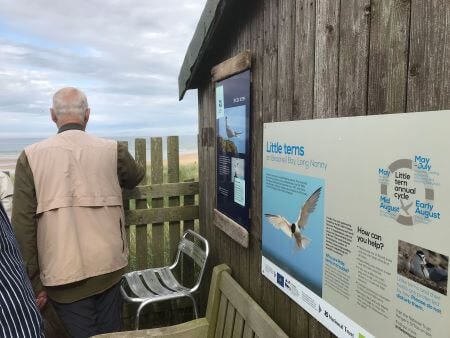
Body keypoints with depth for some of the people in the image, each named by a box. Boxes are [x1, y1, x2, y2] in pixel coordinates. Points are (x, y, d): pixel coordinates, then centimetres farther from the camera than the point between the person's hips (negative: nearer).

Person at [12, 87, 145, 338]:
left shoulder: (31, 157, -6)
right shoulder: (112, 150, -5)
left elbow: (23, 225, -7)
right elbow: (137, 177, 16)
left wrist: (33, 282, 3)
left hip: (64, 275, -1)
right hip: (108, 268, 1)